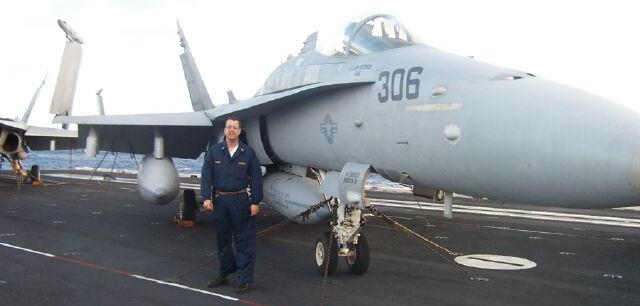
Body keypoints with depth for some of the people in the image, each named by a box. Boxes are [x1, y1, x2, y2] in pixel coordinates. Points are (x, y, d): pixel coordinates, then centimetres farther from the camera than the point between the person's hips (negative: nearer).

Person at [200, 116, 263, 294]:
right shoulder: (214, 151, 5)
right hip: (220, 201, 2)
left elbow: (256, 178, 0)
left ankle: (245, 280, 5)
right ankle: (224, 274, 29)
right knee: (222, 239, 14)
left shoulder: (248, 152, 1)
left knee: (244, 241, -1)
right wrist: (206, 197, -10)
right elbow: (206, 176, 1)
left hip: (241, 201, -2)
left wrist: (255, 202, -5)